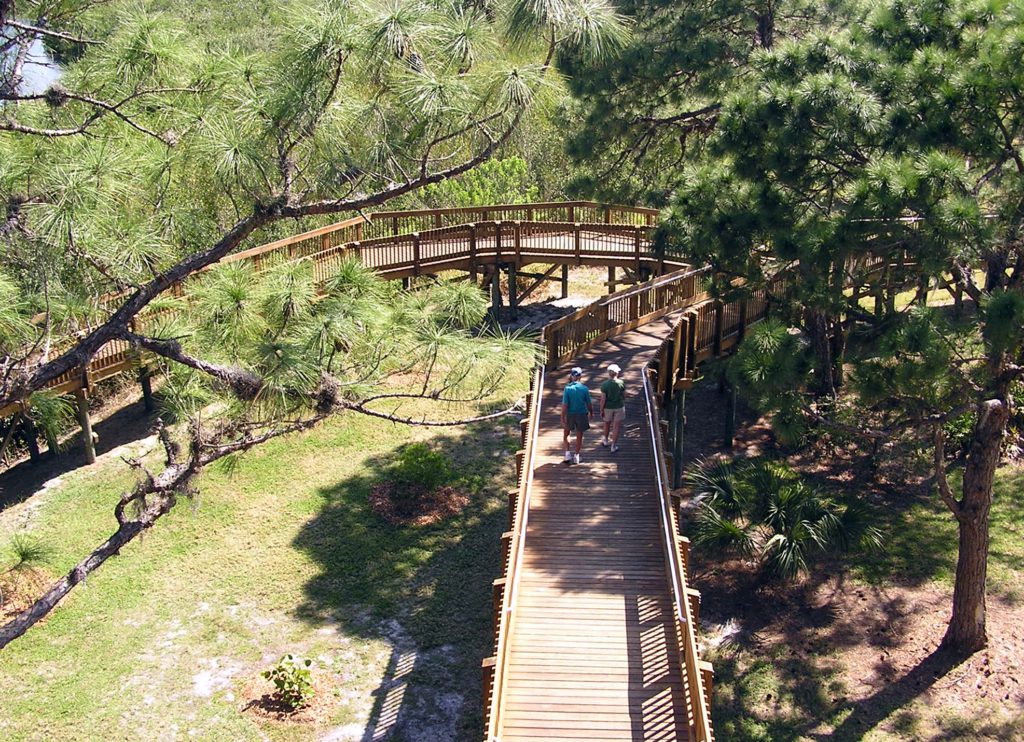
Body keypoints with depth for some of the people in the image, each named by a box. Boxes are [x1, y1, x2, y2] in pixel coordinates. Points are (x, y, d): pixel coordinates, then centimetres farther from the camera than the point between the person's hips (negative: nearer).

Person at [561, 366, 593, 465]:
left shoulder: (567, 388, -15)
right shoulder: (584, 389, -11)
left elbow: (564, 405, -15)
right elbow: (589, 404, -2)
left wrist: (563, 419, -10)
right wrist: (591, 413, 17)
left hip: (570, 415, -1)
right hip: (582, 414, 1)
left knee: (565, 435, 19)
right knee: (579, 436, 14)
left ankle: (568, 452, 8)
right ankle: (576, 456, 20)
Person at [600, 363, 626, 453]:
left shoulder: (604, 384, -16)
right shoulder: (621, 383, -12)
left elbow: (603, 399, -14)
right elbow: (624, 395, -1)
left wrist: (601, 410, -5)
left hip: (608, 407, 0)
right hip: (619, 407, 0)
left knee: (607, 423, 23)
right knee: (616, 426, 7)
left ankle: (606, 440, 41)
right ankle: (613, 446, 11)